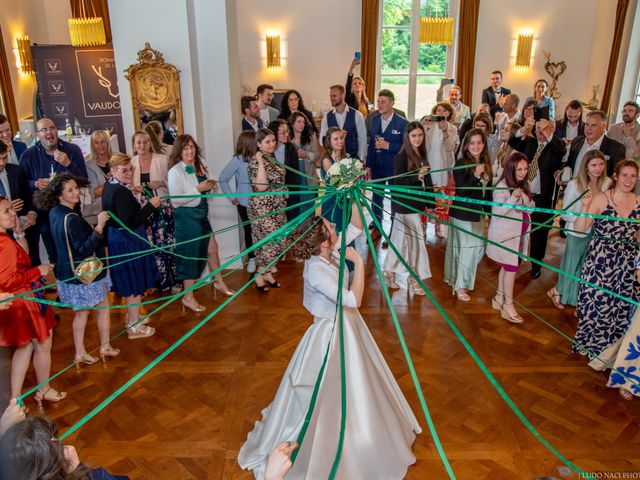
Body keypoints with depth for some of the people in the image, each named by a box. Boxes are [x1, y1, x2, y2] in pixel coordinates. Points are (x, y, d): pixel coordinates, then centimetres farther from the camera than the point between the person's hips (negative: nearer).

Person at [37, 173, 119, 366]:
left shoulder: (55, 212, 3)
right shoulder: (71, 218, -26)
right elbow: (85, 249, -27)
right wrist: (99, 227, -36)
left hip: (68, 272, 8)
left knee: (81, 312, 17)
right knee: (103, 307, 11)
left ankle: (80, 353, 24)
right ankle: (105, 347, 24)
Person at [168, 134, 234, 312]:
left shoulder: (200, 166, 5)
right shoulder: (175, 171, -16)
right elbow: (175, 200, -20)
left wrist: (210, 186, -2)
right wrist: (198, 189, -23)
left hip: (202, 214, 7)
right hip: (187, 216, -7)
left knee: (212, 247, 17)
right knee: (190, 255, 1)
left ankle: (218, 282, 39)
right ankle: (188, 297, 16)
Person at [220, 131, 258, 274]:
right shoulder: (237, 160, -10)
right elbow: (223, 179, -3)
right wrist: (232, 198, -3)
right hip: (245, 203, -1)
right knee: (249, 230, 12)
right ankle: (252, 259, 29)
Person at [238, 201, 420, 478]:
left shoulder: (329, 252, -9)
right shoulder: (316, 270, -32)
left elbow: (356, 228, 3)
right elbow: (353, 299, -33)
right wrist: (358, 262, -27)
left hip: (345, 324, 8)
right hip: (331, 333, -8)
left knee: (353, 386, 29)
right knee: (327, 393, 10)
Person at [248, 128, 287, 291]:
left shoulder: (272, 158, 8)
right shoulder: (256, 161, -15)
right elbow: (261, 186, -25)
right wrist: (261, 163, -28)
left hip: (277, 208, 8)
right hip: (262, 209, -8)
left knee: (275, 241, 11)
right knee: (271, 241, -7)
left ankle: (267, 272, 24)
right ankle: (259, 276, 8)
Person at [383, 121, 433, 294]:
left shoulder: (422, 155, 8)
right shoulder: (401, 156, -12)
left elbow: (427, 180, 13)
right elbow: (398, 182, -15)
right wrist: (417, 176, -28)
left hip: (417, 204, 7)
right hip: (405, 206, -6)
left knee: (400, 240, 15)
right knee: (416, 241, 0)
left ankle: (389, 271, 27)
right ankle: (414, 277, 14)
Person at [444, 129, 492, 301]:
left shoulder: (485, 163, 6)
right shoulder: (461, 164, -14)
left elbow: (487, 189, 13)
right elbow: (461, 190, -19)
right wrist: (475, 175, -31)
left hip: (478, 211, 7)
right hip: (462, 212, -7)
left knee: (479, 246, 12)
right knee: (466, 248, -2)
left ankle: (457, 278, 30)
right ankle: (460, 286, 12)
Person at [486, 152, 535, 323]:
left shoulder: (523, 185, 7)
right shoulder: (502, 187, -16)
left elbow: (530, 207, 12)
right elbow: (497, 212, -20)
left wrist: (524, 198, -10)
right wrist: (513, 198, -31)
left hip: (519, 234, 7)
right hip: (505, 234, -7)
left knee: (507, 266, 12)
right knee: (512, 267, -5)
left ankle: (499, 298, 25)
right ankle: (508, 305, 3)